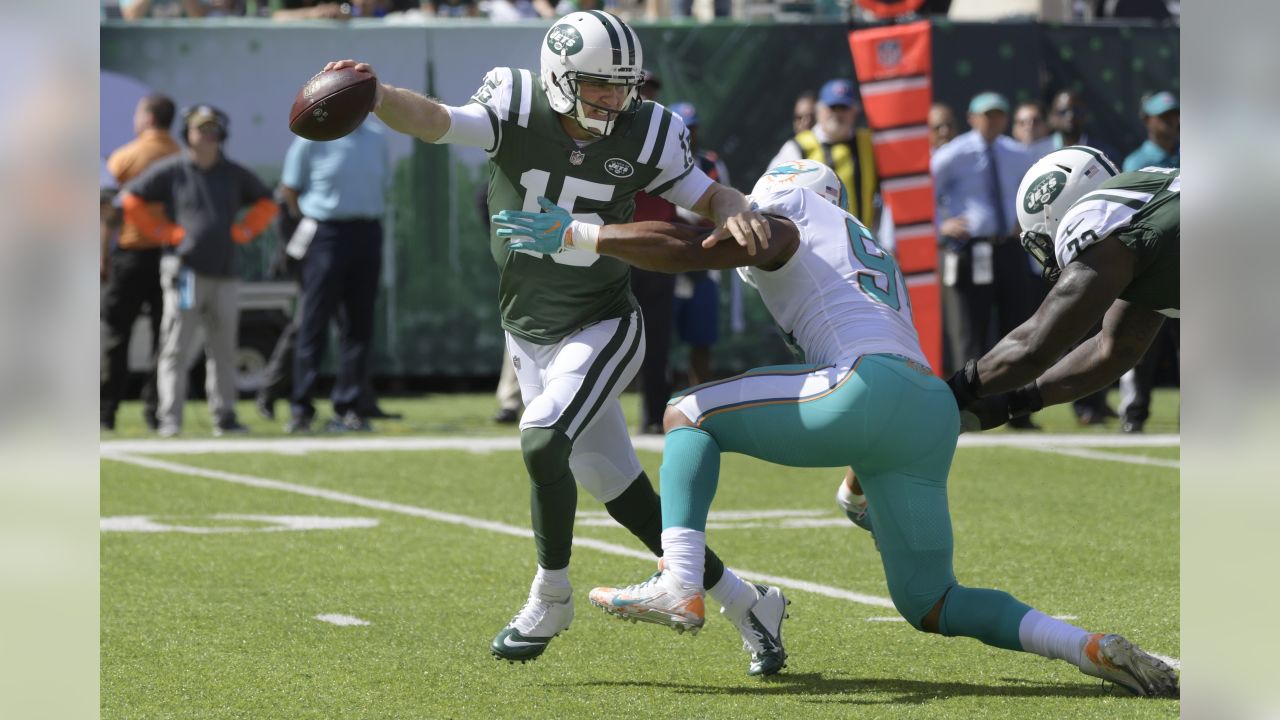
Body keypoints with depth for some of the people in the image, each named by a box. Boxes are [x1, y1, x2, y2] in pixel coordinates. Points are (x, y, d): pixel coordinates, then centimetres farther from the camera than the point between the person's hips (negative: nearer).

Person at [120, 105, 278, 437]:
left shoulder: (234, 174, 13)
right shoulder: (171, 170, 2)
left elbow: (266, 202, 25)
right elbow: (130, 200, 1)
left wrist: (244, 231, 10)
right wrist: (163, 232, -4)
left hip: (225, 272, 4)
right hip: (185, 269, -4)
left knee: (223, 350, 7)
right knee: (176, 348, -7)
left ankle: (224, 416, 13)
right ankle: (169, 419, -9)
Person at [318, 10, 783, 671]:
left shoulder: (642, 135, -11)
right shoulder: (517, 109, -14)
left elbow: (709, 197, 1)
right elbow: (434, 121, -31)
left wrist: (736, 215, -24)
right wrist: (378, 96, -53)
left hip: (600, 328, -2)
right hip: (529, 335, 2)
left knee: (543, 440, -27)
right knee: (617, 488, 7)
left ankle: (550, 598, -7)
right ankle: (740, 600, 21)